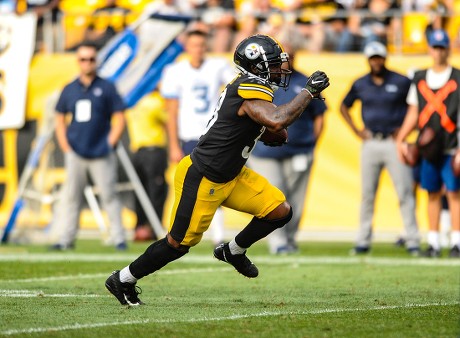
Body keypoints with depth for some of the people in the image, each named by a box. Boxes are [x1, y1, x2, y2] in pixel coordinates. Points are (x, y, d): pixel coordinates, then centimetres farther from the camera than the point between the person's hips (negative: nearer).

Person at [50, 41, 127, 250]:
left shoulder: (106, 88, 2)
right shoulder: (69, 90, 11)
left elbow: (119, 119, 2)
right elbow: (60, 119, 17)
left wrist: (109, 145, -6)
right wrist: (65, 147, 6)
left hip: (101, 154, -3)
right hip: (75, 154, 3)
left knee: (109, 195, -4)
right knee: (71, 195, 2)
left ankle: (119, 238, -2)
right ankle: (67, 239, 5)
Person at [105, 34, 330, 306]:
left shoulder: (247, 86, 5)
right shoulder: (251, 92, -24)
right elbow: (277, 121, -42)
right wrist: (309, 92, -32)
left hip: (230, 177, 10)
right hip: (201, 180, -10)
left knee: (280, 211, 3)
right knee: (179, 243, 3)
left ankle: (233, 251, 25)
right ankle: (123, 280, 21)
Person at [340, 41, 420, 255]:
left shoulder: (401, 82, -2)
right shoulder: (360, 85, 7)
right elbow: (344, 107, 22)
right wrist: (356, 131, 11)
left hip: (394, 142, -3)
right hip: (371, 143, 3)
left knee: (405, 193, -6)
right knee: (367, 194, 5)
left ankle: (413, 241, -4)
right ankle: (363, 241, 10)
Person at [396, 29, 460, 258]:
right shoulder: (419, 80, 11)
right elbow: (413, 113, 17)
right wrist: (401, 140, 8)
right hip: (427, 149, 4)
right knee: (433, 194, 7)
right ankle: (433, 243, 11)